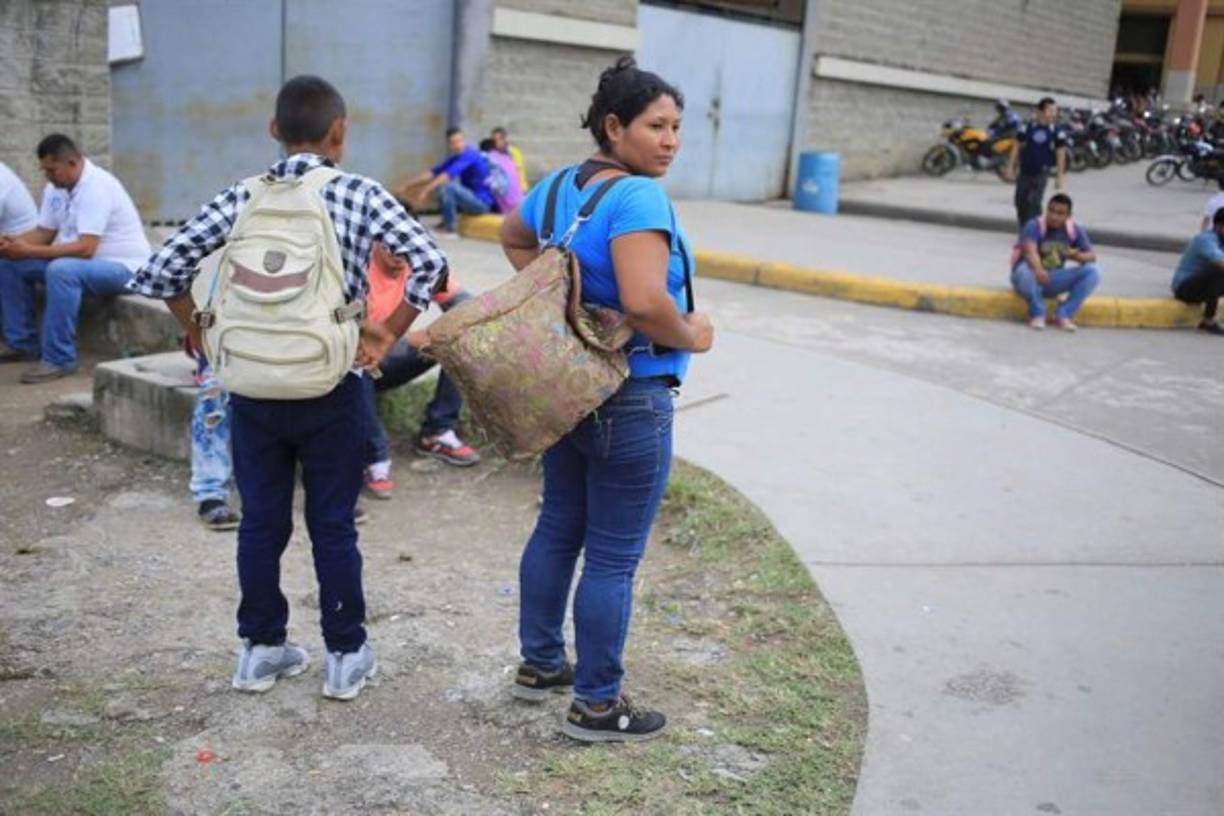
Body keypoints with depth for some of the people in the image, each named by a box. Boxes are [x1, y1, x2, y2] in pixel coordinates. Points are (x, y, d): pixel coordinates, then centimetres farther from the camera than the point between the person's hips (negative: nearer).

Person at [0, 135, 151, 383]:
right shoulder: (56, 188, 5)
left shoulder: (97, 187, -23)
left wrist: (29, 252, -31)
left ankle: (59, 359, -28)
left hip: (123, 266, -9)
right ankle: (25, 345, 11)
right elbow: (43, 233, 9)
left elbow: (85, 249, -30)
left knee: (61, 271, -36)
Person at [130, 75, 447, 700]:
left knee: (260, 523, 14)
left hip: (254, 389, 2)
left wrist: (205, 337, 9)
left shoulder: (242, 197, 1)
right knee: (333, 526, 9)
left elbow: (161, 270, -2)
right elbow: (429, 263, -13)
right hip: (330, 391, -2)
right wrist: (387, 336, -5)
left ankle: (261, 648, 26)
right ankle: (345, 655, 19)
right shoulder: (359, 194, -5)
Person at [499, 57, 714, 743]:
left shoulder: (561, 183, 6)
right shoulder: (637, 197, -22)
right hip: (631, 402, -9)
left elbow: (514, 237, 25)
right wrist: (691, 336, -15)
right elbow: (644, 301, -33)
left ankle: (540, 664, 36)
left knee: (558, 531, 20)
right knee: (614, 558, 3)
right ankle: (597, 704, 16)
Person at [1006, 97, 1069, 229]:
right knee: (1021, 202, 7)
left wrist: (1059, 177, -2)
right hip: (1024, 172, 2)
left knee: (1034, 204, -10)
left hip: (1041, 174, -2)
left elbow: (1060, 154, 0)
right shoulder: (1027, 128, 0)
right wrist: (1010, 167, 3)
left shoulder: (1057, 132, -3)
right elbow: (1017, 147, 6)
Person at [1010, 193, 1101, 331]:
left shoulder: (1075, 231, -2)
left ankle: (1063, 314, -14)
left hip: (1053, 281, 4)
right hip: (1031, 277, -4)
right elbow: (1030, 251, -35)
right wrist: (1038, 270, -57)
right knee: (1027, 270, -40)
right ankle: (1037, 314, -17)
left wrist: (1077, 256, -28)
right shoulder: (1034, 226, -17)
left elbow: (1092, 256, -3)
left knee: (1092, 271, -15)